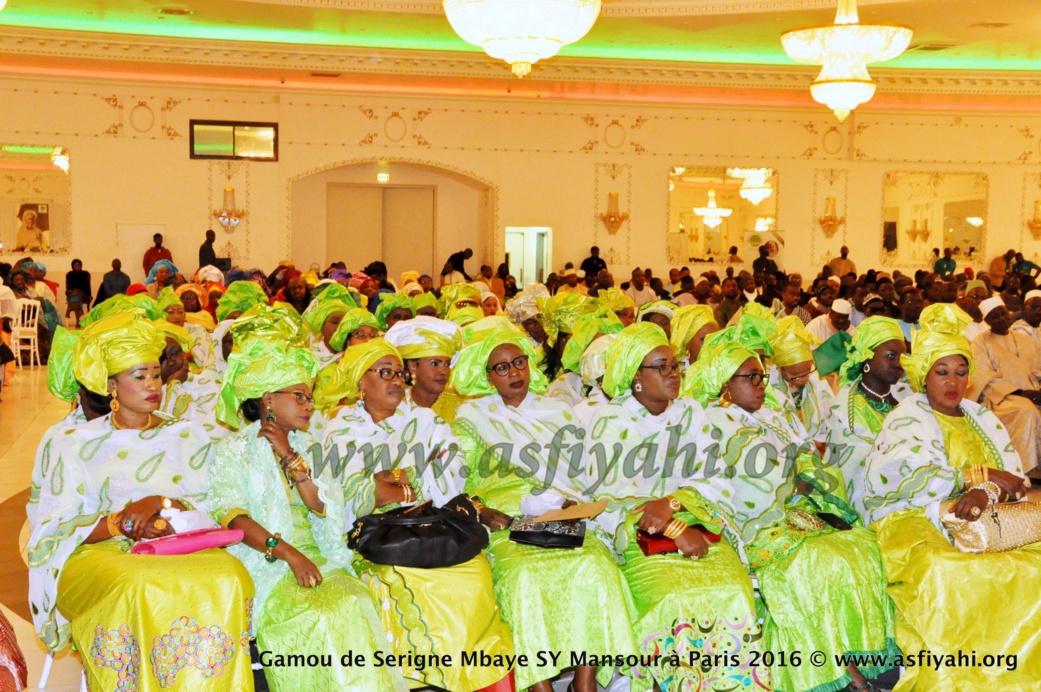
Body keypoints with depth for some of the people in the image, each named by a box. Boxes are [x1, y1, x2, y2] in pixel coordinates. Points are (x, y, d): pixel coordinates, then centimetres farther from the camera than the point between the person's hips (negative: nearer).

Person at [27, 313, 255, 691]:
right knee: (140, 589, -38)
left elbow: (213, 511, 8)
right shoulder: (75, 445, 12)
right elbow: (53, 530, 3)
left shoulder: (186, 437, 18)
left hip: (179, 548, 2)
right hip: (99, 556, -2)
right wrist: (118, 523, -14)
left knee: (227, 577, -33)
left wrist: (163, 505, -11)